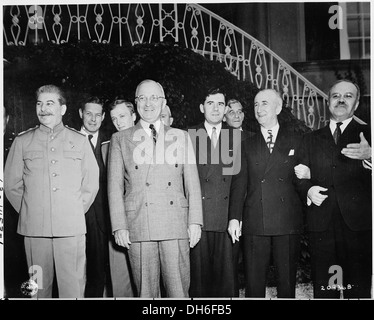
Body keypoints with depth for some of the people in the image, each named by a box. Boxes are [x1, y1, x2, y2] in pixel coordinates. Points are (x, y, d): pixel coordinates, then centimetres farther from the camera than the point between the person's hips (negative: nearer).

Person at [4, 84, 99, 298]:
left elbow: (91, 183, 11)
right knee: (39, 286, 5)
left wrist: (75, 212, 7)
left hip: (72, 227, 0)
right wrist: (30, 212, 7)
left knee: (73, 287, 0)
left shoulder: (80, 141, 9)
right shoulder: (22, 142, 8)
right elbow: (11, 185, 11)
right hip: (35, 228, 0)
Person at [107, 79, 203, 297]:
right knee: (146, 292, 5)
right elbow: (114, 186, 6)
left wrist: (195, 221, 1)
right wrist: (119, 226, -2)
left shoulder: (181, 137, 13)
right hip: (138, 228, 0)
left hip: (176, 226, 1)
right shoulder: (120, 139, 9)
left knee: (179, 291, 2)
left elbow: (192, 182, 10)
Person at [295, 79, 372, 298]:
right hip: (321, 222, 2)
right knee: (323, 287, 3)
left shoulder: (367, 135, 9)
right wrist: (308, 190, -6)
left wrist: (369, 156, -23)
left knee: (358, 287, -2)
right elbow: (301, 176, 15)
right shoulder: (312, 139, 18)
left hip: (358, 221, -2)